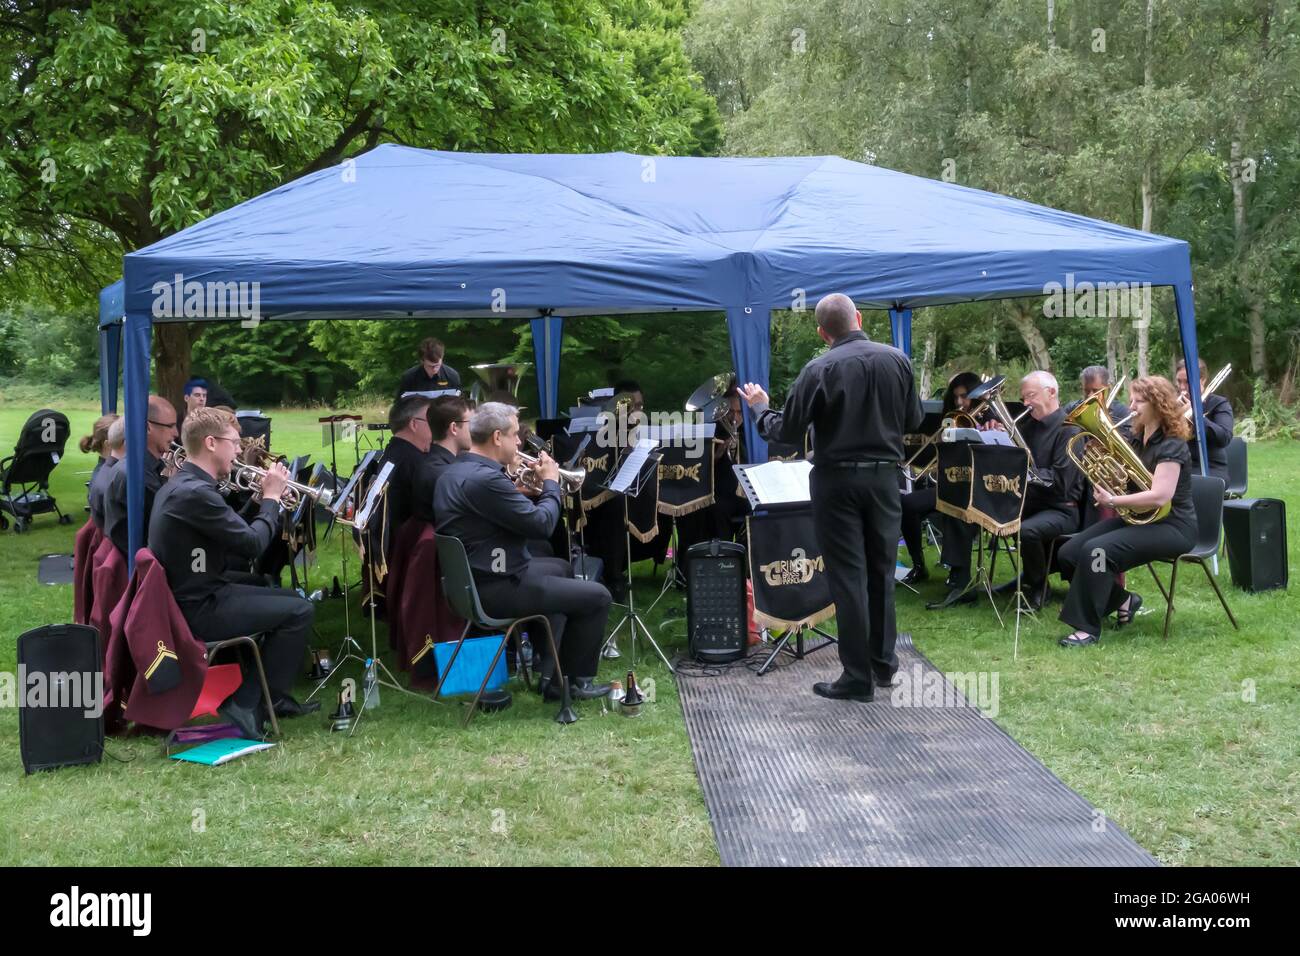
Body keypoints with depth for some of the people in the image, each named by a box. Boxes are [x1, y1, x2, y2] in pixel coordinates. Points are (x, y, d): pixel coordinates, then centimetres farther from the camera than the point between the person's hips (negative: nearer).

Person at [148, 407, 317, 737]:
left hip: (191, 592, 11)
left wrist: (263, 498, 5)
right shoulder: (195, 492, -24)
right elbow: (253, 543, -21)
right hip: (197, 608, -11)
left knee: (288, 598, 21)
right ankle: (248, 707, 2)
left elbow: (234, 533, 14)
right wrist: (271, 496, -7)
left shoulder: (182, 484, 10)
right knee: (300, 610, -6)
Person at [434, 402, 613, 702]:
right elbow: (542, 523, -22)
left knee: (561, 568, 32)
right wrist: (550, 482, -6)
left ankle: (550, 671, 35)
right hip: (494, 589, -11)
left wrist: (522, 487, 7)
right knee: (597, 597, -2)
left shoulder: (455, 470, 6)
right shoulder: (485, 479, -27)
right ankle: (579, 681, 16)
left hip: (471, 578, 11)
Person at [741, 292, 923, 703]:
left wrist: (760, 407, 9)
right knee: (881, 569, 16)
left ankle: (858, 677, 3)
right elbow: (914, 421, 7)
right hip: (884, 475, 4)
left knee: (847, 576, 0)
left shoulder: (819, 370, -13)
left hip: (837, 478, -4)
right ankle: (883, 662, 25)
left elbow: (786, 432, -9)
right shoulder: (897, 360, -1)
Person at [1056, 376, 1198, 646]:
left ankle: (1087, 629, -23)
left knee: (1097, 551, -31)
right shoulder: (1135, 440, 11)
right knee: (1069, 554, -7)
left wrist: (1112, 501, -28)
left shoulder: (1171, 446, -15)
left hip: (1171, 527, -9)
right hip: (1135, 518, 9)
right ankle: (1123, 600, 11)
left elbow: (1159, 497, -27)